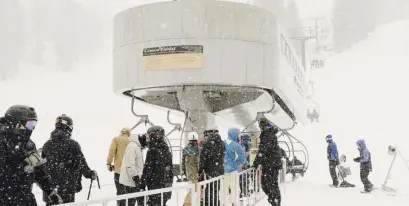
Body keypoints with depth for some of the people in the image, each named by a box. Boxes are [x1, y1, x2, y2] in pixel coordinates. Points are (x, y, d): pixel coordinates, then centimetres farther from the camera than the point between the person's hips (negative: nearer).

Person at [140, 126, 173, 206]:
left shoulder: (152, 150, -13)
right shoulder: (167, 150, 10)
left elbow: (147, 169, -14)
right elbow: (170, 168, 15)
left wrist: (142, 185, -10)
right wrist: (170, 183, 22)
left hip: (155, 185, -7)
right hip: (166, 185, 7)